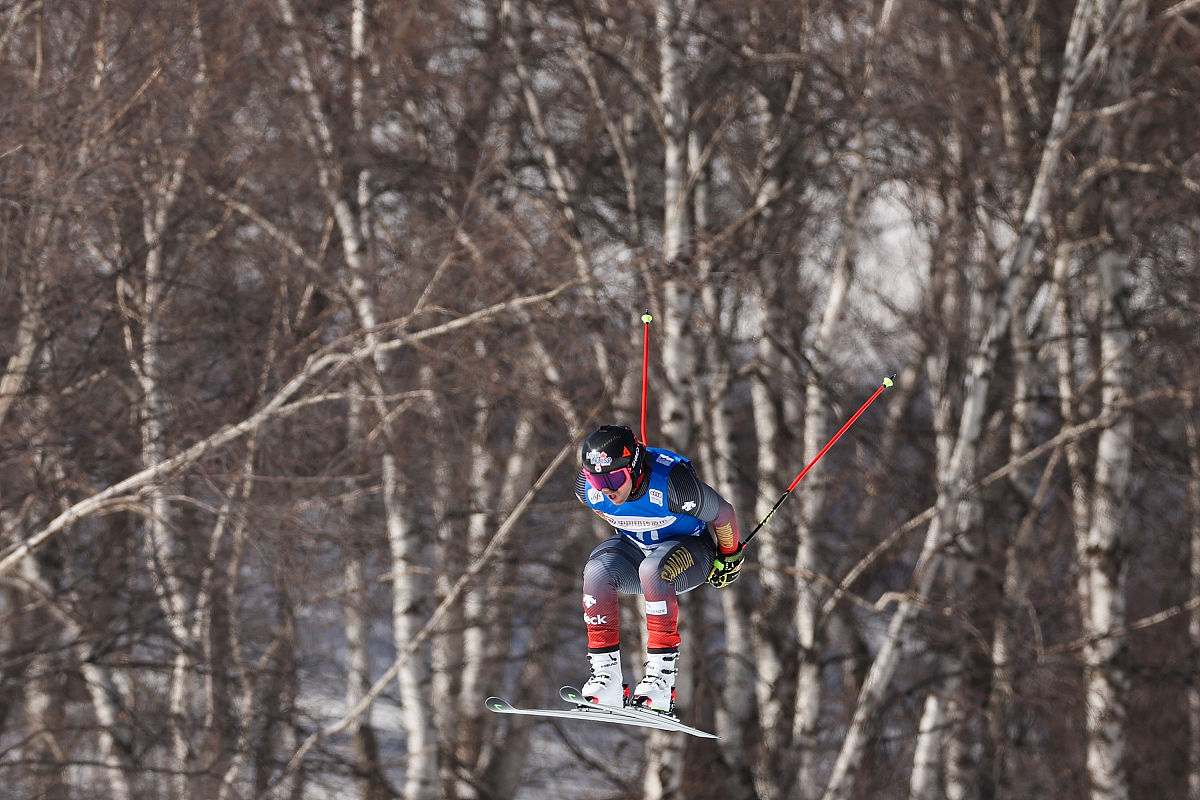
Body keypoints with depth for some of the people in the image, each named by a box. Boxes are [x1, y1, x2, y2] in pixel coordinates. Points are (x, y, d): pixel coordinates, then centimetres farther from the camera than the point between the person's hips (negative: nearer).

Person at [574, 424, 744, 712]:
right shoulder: (588, 487, -20)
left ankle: (662, 678, -35)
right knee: (597, 573, -27)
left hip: (690, 545, -5)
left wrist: (729, 558, -2)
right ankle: (606, 678, -22)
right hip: (635, 546, 5)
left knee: (653, 570, -38)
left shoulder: (672, 482, -35)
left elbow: (723, 513, -17)